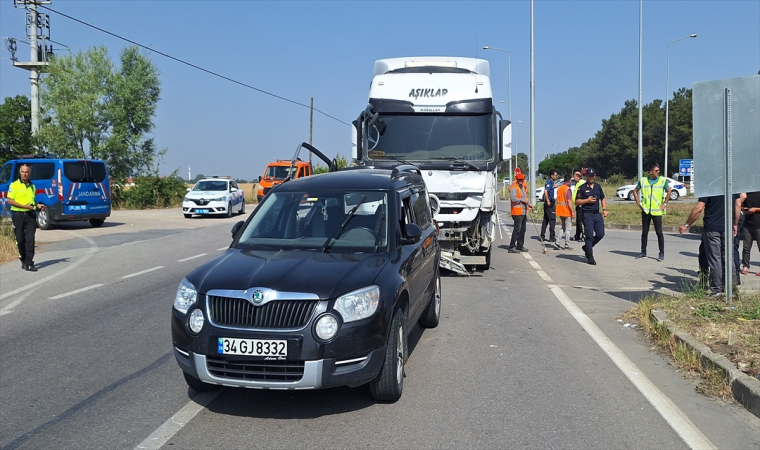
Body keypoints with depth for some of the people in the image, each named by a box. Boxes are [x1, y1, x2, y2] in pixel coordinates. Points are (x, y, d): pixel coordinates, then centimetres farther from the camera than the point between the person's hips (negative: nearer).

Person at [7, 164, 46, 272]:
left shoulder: (32, 186, 14)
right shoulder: (14, 185, -2)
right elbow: (10, 201, -7)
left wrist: (38, 205, 5)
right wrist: (24, 206, -17)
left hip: (30, 215, 3)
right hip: (18, 215, -3)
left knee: (30, 239, -5)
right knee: (20, 239, 3)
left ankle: (29, 263, -7)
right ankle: (24, 260, 21)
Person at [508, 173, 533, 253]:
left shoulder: (523, 187, 20)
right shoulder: (514, 188, -10)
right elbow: (513, 198, -24)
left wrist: (528, 204, 15)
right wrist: (522, 200, -18)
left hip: (524, 212, 10)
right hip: (517, 212, -10)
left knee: (522, 230, 12)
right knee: (517, 230, -12)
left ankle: (520, 246, 20)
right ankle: (512, 247, -9)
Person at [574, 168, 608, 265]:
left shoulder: (598, 187, 15)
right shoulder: (582, 188, -1)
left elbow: (602, 198, 24)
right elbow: (577, 201, -3)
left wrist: (604, 209, 12)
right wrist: (587, 200, -15)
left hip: (597, 214, 5)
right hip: (587, 214, -5)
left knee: (600, 234, 0)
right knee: (589, 235, -5)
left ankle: (586, 247, 23)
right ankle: (590, 257, 1)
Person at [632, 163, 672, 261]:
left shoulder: (663, 180, -1)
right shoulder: (643, 180, 4)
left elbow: (668, 191, 4)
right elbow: (635, 191, 14)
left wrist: (664, 204, -2)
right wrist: (638, 203, 6)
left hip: (657, 211, -2)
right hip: (645, 211, 2)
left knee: (659, 232, -3)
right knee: (644, 232, 9)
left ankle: (662, 253, 4)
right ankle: (643, 252, 19)